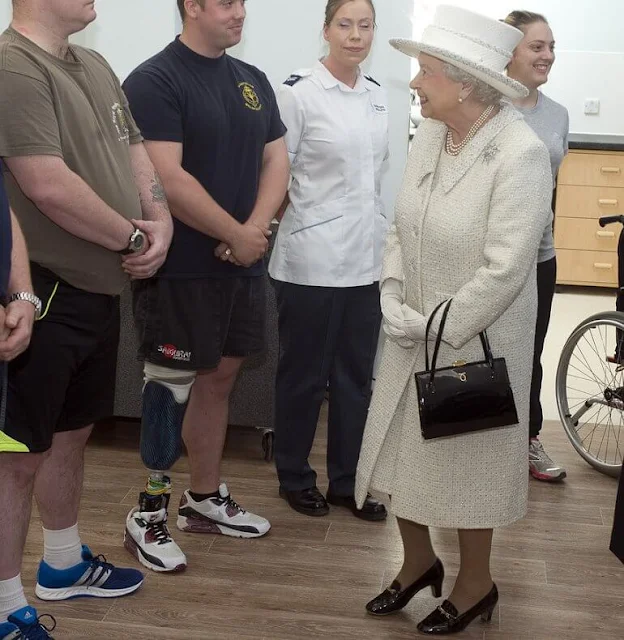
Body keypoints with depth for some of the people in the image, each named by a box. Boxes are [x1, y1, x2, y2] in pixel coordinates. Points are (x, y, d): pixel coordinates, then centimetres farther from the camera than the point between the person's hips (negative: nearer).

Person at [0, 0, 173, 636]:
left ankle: (63, 564, 40)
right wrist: (133, 237, -12)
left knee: (70, 433, 22)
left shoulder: (94, 65, 12)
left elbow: (134, 152, 15)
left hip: (98, 288, 10)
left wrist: (160, 222, -4)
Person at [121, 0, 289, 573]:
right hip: (181, 268, -7)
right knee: (172, 386, 0)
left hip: (242, 264, 7)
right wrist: (238, 235, -14)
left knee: (219, 378, 14)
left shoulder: (253, 81, 12)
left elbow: (276, 160, 9)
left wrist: (254, 230, -8)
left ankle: (206, 498, 28)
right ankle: (148, 513, 14)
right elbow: (168, 179, -20)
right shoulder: (155, 81, -11)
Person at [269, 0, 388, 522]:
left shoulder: (377, 95, 10)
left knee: (357, 374, 12)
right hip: (312, 257, -6)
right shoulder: (299, 92, -9)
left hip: (367, 257, 6)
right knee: (304, 373, 8)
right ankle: (294, 476, 26)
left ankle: (347, 479, 26)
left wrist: (383, 233, 17)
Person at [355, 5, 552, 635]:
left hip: (474, 343, -6)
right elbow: (399, 229, 6)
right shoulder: (427, 137, 0)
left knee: (466, 462, 10)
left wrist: (436, 327, -17)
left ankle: (475, 584, 34)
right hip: (411, 338, 6)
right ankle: (418, 563, 39)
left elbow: (504, 271, -23)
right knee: (399, 451, 14)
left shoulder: (521, 155, -20)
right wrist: (393, 302, -7)